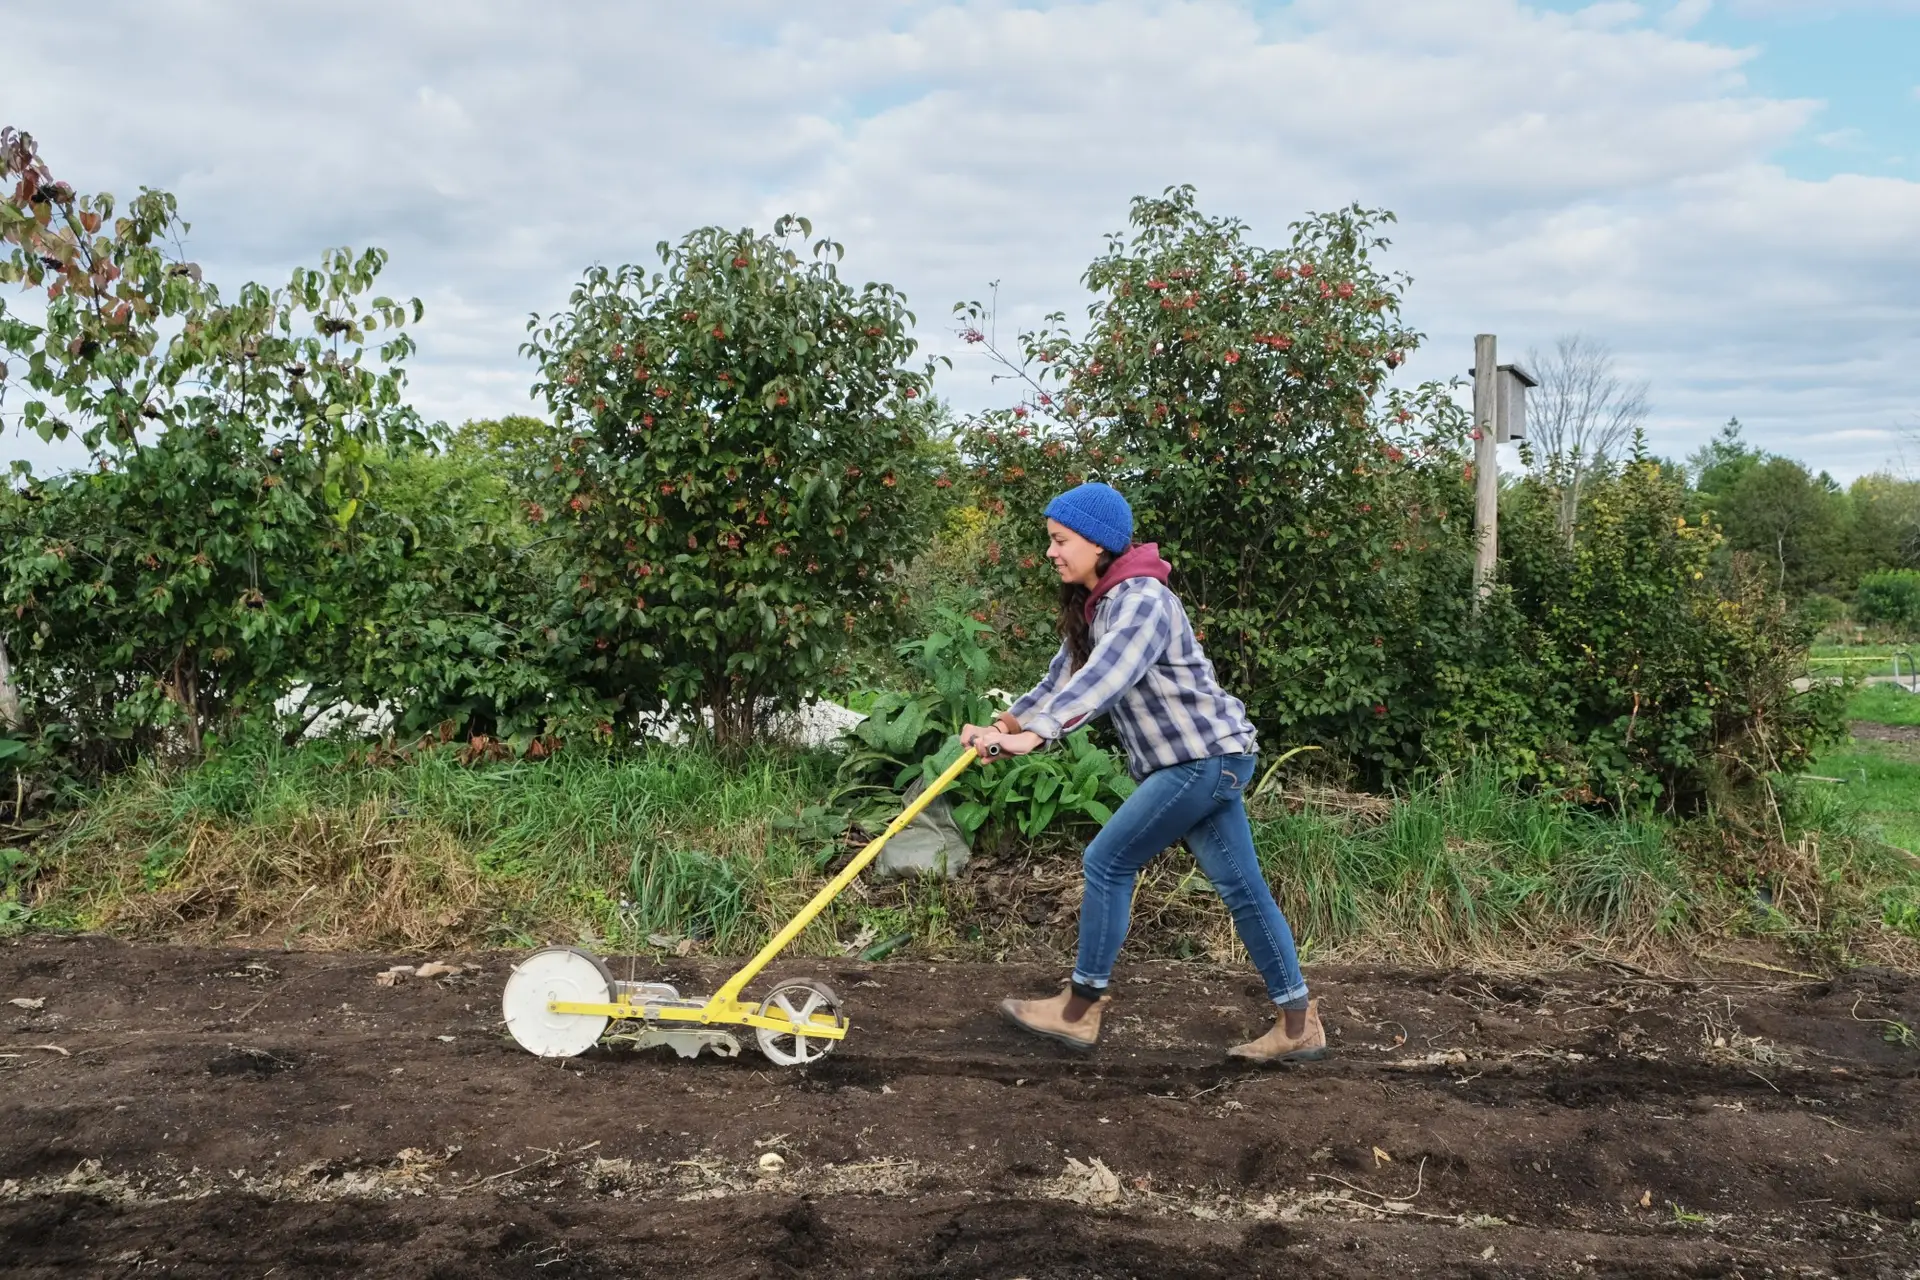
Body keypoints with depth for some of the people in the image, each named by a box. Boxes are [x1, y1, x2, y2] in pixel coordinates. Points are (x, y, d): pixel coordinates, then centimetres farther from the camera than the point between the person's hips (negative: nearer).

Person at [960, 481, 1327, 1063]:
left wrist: (1033, 734, -45)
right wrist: (1003, 725, -5)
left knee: (1107, 862, -5)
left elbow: (1105, 677, -35)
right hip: (1203, 760, 10)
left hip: (1205, 757, -10)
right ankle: (1298, 1024, 16)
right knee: (1242, 887, 10)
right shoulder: (1094, 606, 11)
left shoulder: (1142, 599, -19)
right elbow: (1064, 680, 10)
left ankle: (1080, 1009, 7)